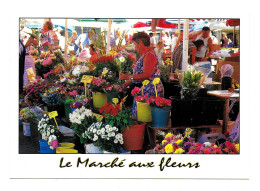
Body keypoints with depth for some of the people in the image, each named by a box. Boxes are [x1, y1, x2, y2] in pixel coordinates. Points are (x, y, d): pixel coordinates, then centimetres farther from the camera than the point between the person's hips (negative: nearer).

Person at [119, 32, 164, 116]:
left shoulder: (149, 55, -14)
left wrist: (128, 77, -22)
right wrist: (127, 83, 22)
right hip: (142, 90, 10)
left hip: (150, 91, -10)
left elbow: (146, 75, -23)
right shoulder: (144, 55, 19)